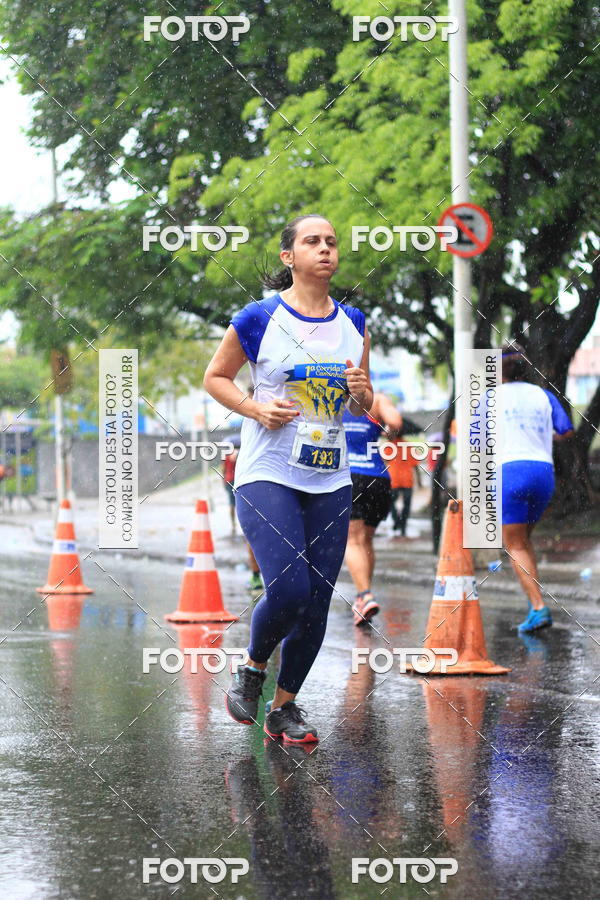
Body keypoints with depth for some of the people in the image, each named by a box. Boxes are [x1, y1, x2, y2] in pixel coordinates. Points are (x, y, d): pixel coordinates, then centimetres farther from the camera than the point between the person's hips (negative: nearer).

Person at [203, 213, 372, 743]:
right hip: (268, 475, -5)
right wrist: (257, 409, -10)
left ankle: (284, 706, 19)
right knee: (288, 589, -19)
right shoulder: (260, 318, -4)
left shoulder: (353, 324, 9)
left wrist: (362, 393, -4)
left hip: (331, 481, 5)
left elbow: (364, 407, 19)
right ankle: (252, 670, 11)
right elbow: (215, 377, 6)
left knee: (317, 602, 3)